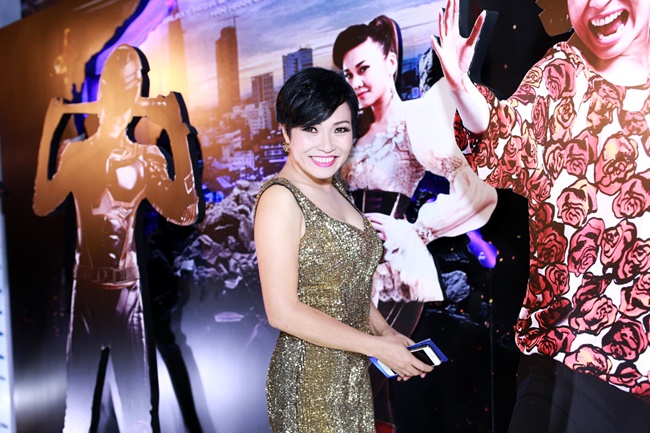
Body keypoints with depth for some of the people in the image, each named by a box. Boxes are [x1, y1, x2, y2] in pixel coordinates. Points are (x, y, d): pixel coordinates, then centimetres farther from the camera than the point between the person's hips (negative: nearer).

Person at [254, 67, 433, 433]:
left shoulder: (333, 187, 7)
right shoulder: (280, 199, -19)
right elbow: (284, 312, -22)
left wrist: (383, 329, 0)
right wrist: (379, 347, -17)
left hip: (353, 371, 8)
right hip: (311, 377, -8)